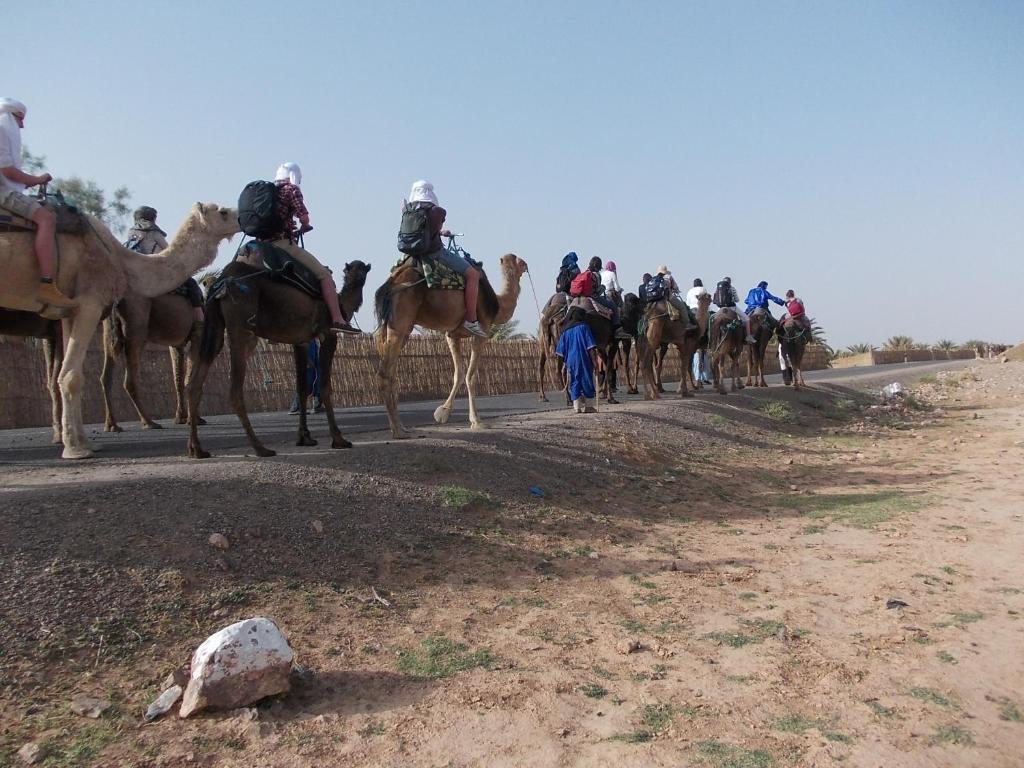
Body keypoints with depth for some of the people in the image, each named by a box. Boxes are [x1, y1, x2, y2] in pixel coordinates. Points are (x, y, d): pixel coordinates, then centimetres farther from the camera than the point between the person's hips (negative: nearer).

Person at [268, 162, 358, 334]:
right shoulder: (291, 189, -1)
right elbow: (304, 218, -9)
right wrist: (302, 229, 13)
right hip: (283, 242, -8)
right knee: (324, 275, -6)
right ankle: (337, 319, -15)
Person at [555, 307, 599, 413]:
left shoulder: (565, 331, 9)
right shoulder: (584, 327, -3)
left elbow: (561, 351, 9)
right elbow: (590, 347, -10)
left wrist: (565, 362, 16)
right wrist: (594, 360, -8)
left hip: (570, 360, 4)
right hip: (584, 360, -4)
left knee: (574, 382, 7)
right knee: (586, 380, 4)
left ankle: (577, 406, 3)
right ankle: (587, 406, 6)